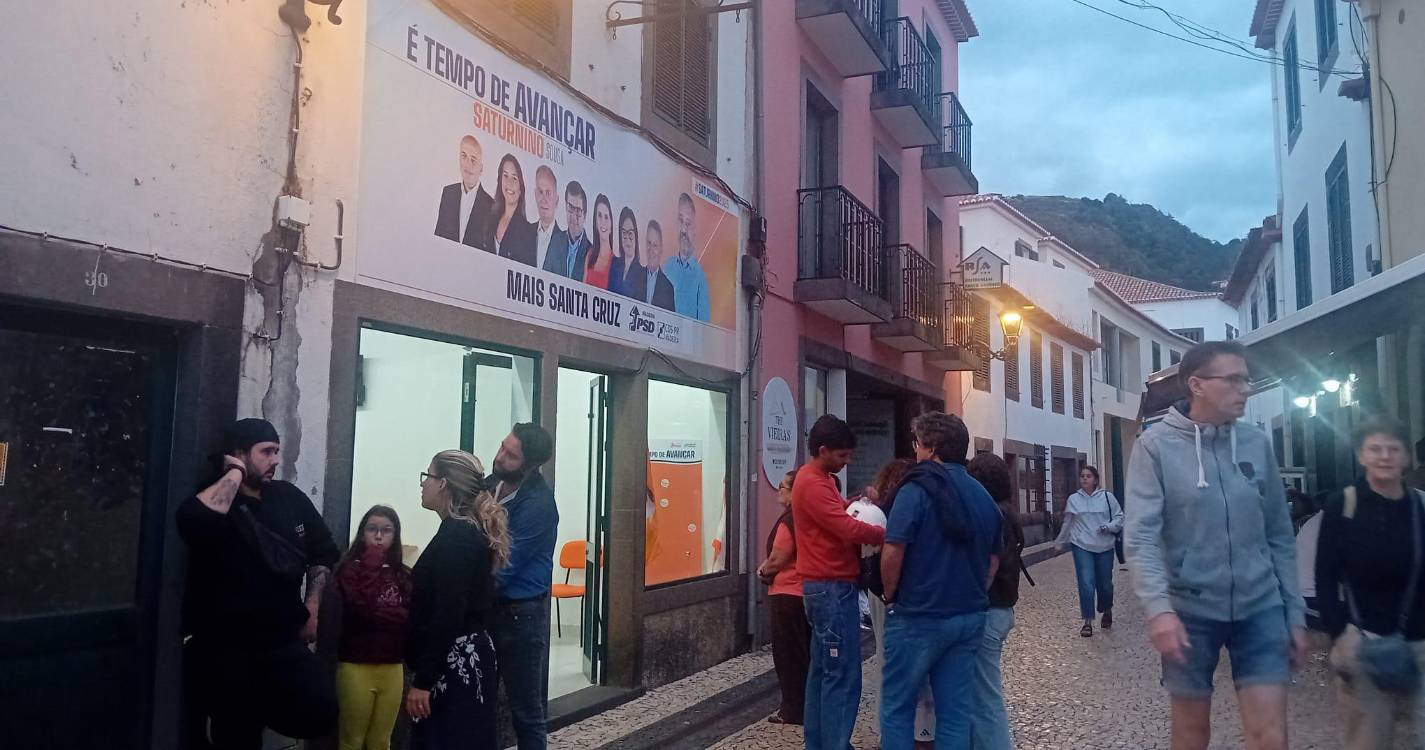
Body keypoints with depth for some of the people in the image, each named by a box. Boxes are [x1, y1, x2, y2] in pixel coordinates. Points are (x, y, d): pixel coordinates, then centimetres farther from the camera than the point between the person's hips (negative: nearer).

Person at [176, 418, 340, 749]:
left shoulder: (290, 498, 7)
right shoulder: (216, 498, -9)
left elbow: (323, 554, 16)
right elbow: (194, 519, -34)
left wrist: (311, 609, 8)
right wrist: (235, 474, -20)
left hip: (282, 639, 4)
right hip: (221, 644, -4)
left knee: (320, 714, -8)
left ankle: (252, 709, 16)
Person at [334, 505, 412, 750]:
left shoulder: (404, 574, 4)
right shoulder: (350, 568, -4)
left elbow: (412, 618, 0)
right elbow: (360, 608, -19)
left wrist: (376, 614, -13)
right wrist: (372, 566, -14)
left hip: (393, 668, 3)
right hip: (356, 666, -3)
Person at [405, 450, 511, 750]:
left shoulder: (455, 536, -16)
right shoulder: (471, 531, 13)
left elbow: (447, 615, -21)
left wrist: (422, 680, -19)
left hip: (453, 664, -10)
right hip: (472, 657, 10)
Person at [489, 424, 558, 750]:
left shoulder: (537, 503, -22)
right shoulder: (493, 482, 3)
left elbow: (504, 568, -21)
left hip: (520, 613, -7)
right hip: (487, 606, 7)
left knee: (526, 709, 4)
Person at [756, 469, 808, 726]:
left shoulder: (789, 521, -19)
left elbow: (778, 559, -21)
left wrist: (762, 570, -3)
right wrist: (768, 566, 10)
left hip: (788, 594, -9)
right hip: (806, 590, 9)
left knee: (788, 654, 0)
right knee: (805, 651, 16)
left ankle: (793, 710, 5)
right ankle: (807, 705, 24)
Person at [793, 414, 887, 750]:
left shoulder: (818, 479, 15)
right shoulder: (813, 483, -18)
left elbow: (835, 516, 20)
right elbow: (848, 529, -24)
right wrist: (888, 535, -12)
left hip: (826, 586, 11)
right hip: (832, 588, -11)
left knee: (823, 669, 14)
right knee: (842, 675, -8)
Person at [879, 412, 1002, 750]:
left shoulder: (917, 489, -12)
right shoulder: (983, 496, 10)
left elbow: (893, 553, -18)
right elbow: (992, 559, 14)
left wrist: (890, 597, -3)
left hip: (919, 617, -6)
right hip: (969, 617, 6)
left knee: (897, 707, 5)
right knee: (956, 711, 10)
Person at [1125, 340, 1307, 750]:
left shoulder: (1257, 443, 3)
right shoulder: (1155, 445, -8)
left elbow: (1279, 535, 9)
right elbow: (1142, 534, -15)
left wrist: (1295, 612, 8)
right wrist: (1158, 607, -27)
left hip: (1260, 608, 3)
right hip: (1189, 610, -2)